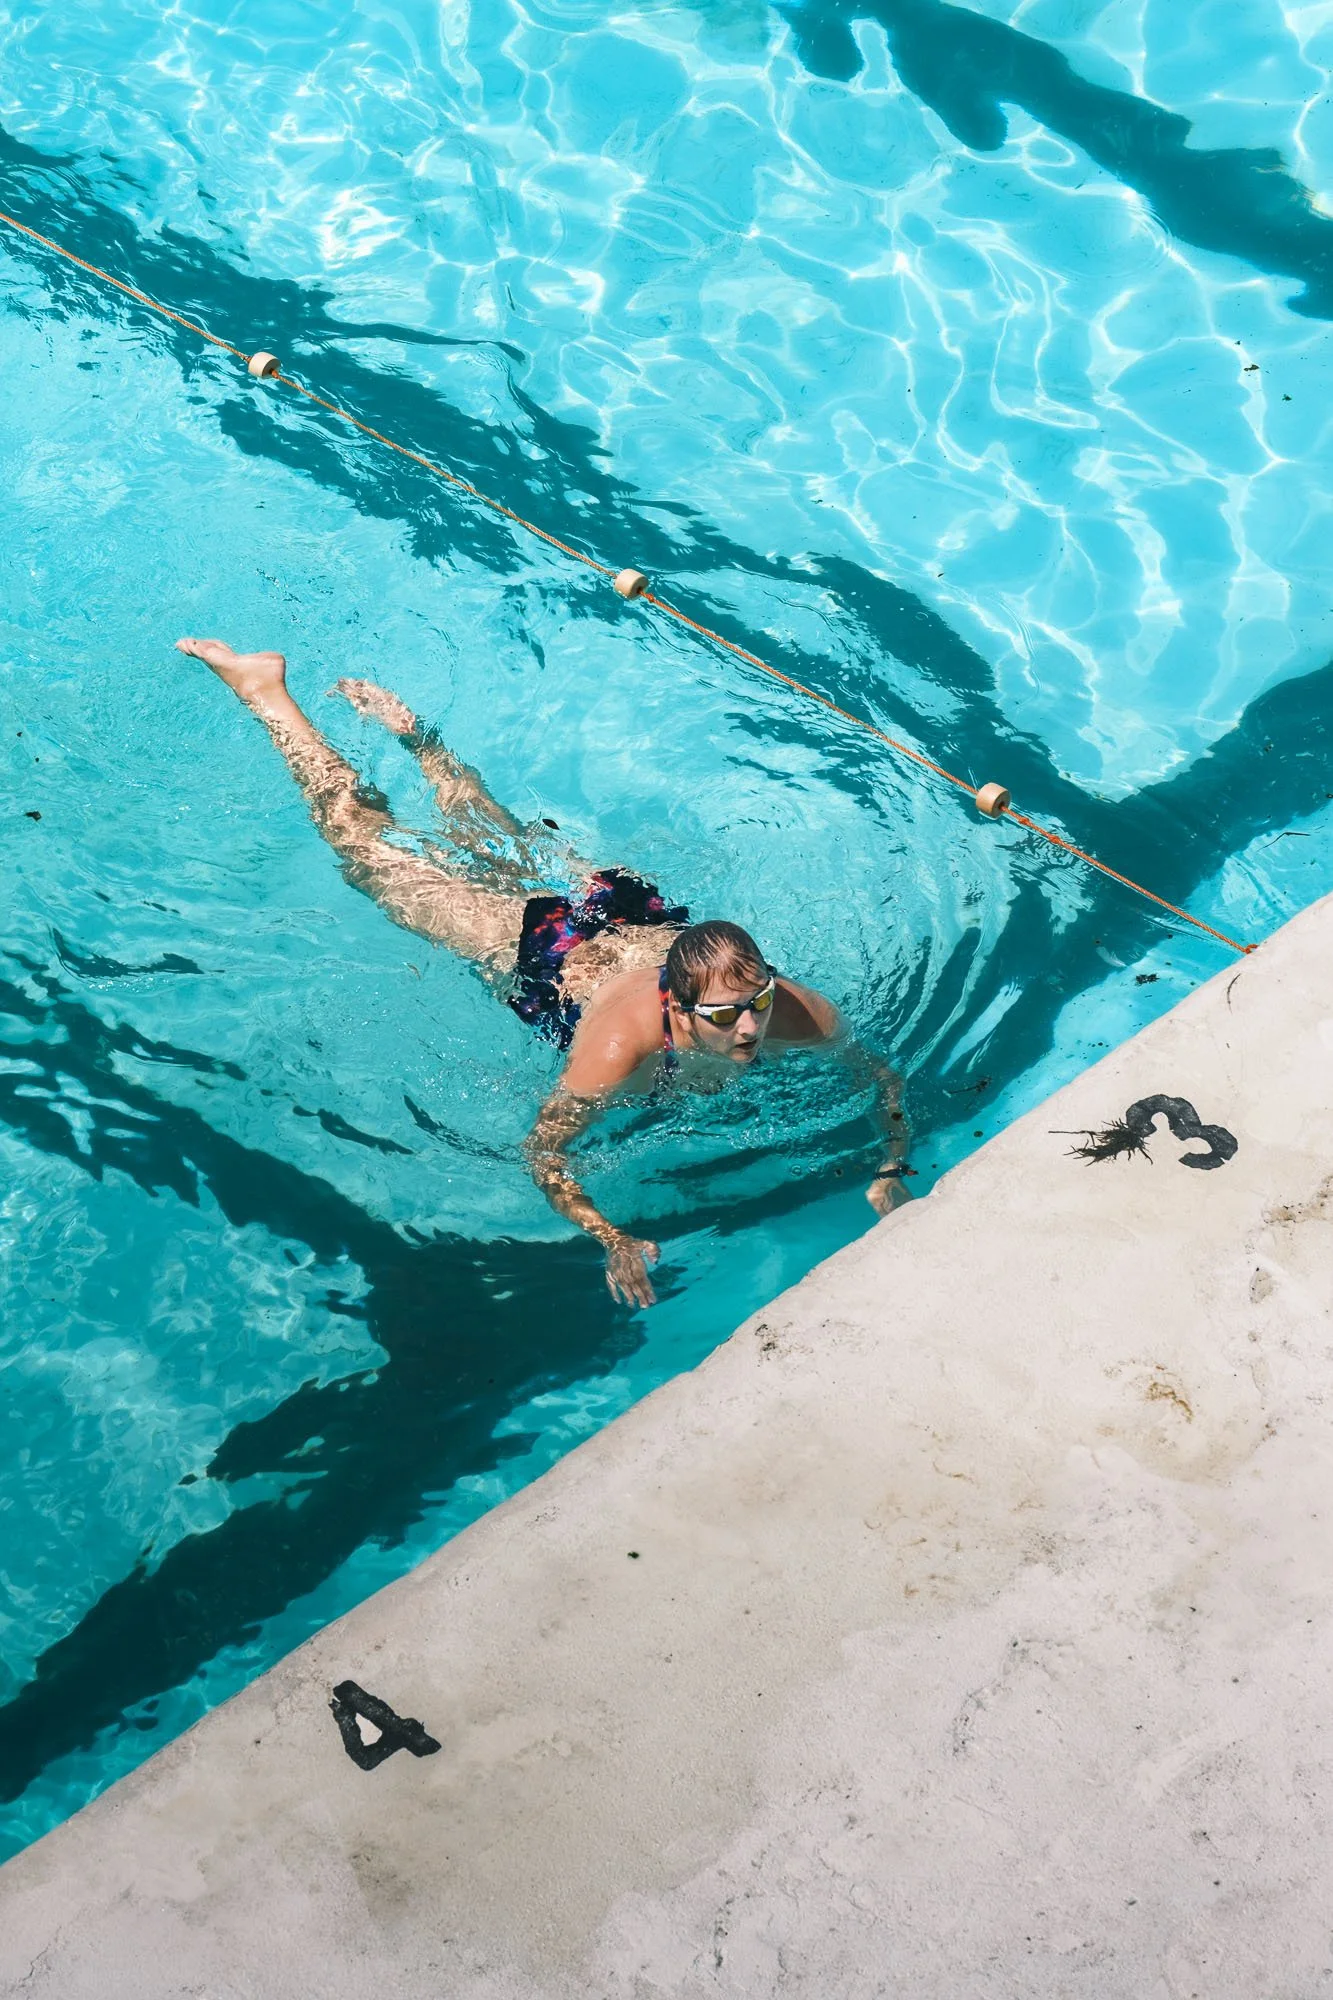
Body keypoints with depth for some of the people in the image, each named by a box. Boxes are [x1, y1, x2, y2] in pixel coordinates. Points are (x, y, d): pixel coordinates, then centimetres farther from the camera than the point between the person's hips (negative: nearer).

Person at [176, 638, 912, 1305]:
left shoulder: (798, 1013, -34)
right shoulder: (622, 1048, -45)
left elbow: (879, 1072, -14)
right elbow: (543, 1153, -32)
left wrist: (891, 1172, -28)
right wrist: (615, 1242, -45)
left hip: (639, 911, 4)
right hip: (543, 953, -4)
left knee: (502, 850, 32)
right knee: (369, 849, 14)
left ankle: (408, 729, 52)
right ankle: (266, 690, 29)